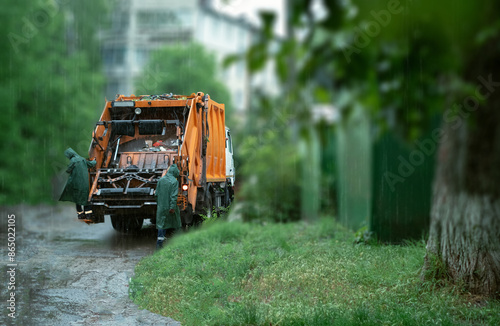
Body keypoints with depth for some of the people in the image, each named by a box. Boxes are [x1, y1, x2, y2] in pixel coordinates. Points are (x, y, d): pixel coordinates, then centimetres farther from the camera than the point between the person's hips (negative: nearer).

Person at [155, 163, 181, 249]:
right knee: (175, 223, 12)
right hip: (170, 206, -4)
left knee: (162, 223, 5)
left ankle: (159, 243, -3)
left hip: (161, 206, 4)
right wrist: (172, 207, -18)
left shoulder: (161, 180, 4)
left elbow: (157, 193, 8)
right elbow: (174, 195, -18)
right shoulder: (174, 181, -11)